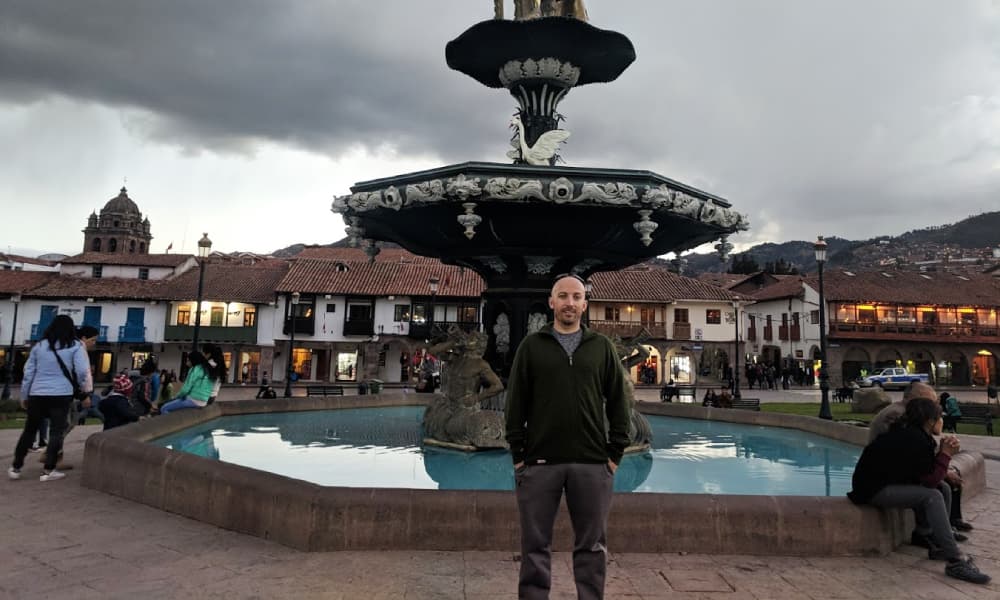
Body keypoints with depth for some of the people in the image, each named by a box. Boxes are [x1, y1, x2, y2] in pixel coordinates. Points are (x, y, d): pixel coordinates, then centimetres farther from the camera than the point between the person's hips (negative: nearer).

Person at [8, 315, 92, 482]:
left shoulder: (39, 345, 9)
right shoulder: (75, 346, -2)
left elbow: (28, 372, 11)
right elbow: (82, 371, -10)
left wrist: (24, 396, 19)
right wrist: (83, 388, 9)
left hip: (37, 394, 4)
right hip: (61, 395, -4)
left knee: (29, 430, 17)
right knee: (56, 432, 3)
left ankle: (15, 467, 23)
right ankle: (48, 470, 2)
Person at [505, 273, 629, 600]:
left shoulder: (602, 347, 7)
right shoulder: (532, 346, 4)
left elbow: (618, 403, 7)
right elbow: (516, 404, 2)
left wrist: (615, 454, 1)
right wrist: (518, 455, -3)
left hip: (592, 464, 1)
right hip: (539, 463, -1)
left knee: (592, 546, 11)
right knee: (535, 546, 8)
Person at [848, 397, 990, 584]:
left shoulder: (912, 434, 9)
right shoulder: (915, 440, -19)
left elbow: (928, 472, 9)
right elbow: (930, 481, -14)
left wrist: (944, 453, -3)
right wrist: (945, 454, -8)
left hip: (888, 482, 10)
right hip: (875, 490, -10)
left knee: (943, 490, 13)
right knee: (932, 497, -22)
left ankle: (941, 546, 16)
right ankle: (955, 561, -21)